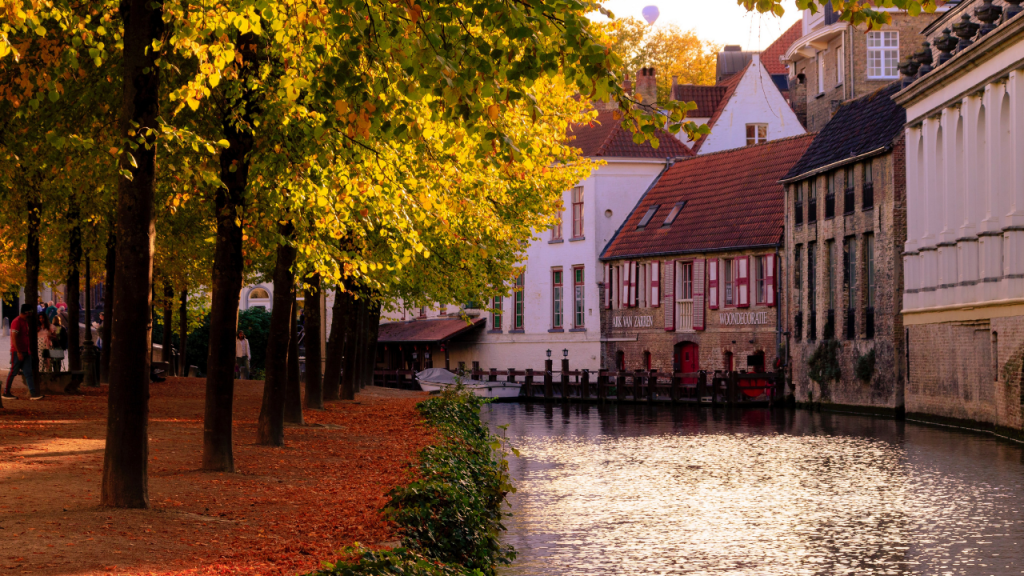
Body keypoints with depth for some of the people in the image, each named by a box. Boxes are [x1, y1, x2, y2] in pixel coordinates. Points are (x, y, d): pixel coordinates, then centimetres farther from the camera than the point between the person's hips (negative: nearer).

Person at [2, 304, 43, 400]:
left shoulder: (25, 321, 15)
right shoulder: (17, 322, -15)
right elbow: (14, 338, -20)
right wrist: (18, 352, -22)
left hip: (25, 351, 9)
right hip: (17, 352, -9)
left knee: (28, 372, 2)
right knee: (13, 372, 0)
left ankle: (33, 393, -3)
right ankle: (6, 392, 10)